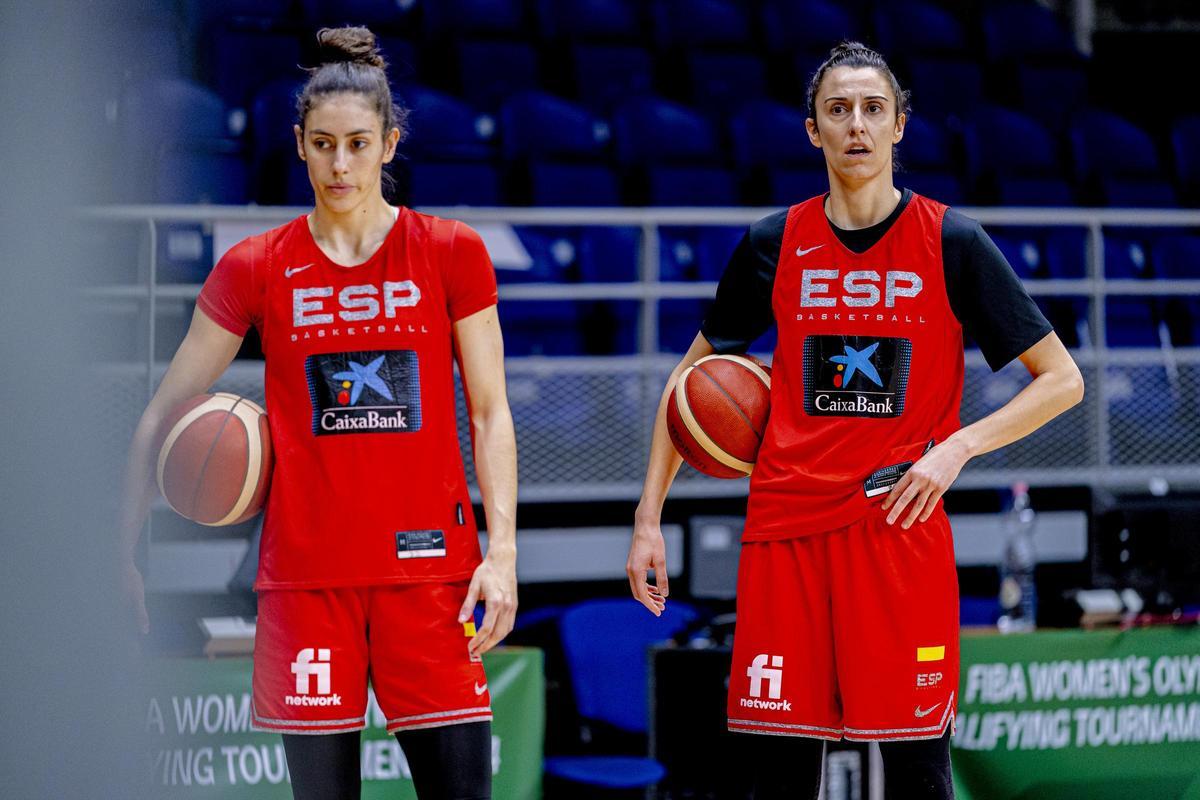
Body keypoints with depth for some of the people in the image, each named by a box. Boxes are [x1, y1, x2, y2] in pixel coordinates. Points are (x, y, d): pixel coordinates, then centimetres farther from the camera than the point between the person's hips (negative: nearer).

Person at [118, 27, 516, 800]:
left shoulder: (452, 254, 3)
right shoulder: (257, 270, 4)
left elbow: (490, 411, 3)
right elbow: (166, 413, 9)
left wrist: (502, 549, -6)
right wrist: (125, 545, 4)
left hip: (429, 564, 0)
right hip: (305, 575, 1)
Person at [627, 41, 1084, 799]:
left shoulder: (951, 242, 1)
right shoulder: (774, 245, 7)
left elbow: (1063, 379, 2)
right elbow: (692, 379, 18)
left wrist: (957, 447, -12)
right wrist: (650, 517, 11)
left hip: (902, 530, -2)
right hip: (785, 531, 2)